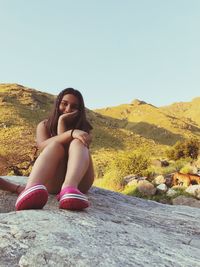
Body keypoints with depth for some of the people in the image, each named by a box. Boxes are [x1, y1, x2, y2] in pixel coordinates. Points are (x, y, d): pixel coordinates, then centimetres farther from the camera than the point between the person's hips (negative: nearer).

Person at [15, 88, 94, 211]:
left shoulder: (84, 128, 8)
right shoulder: (44, 125, 9)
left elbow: (71, 149, -10)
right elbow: (43, 146, -14)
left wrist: (61, 121, -5)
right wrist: (71, 133, -28)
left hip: (78, 181, 1)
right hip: (52, 182, 0)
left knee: (78, 142, -25)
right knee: (56, 144, -26)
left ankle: (70, 189, -55)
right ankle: (31, 189, -55)